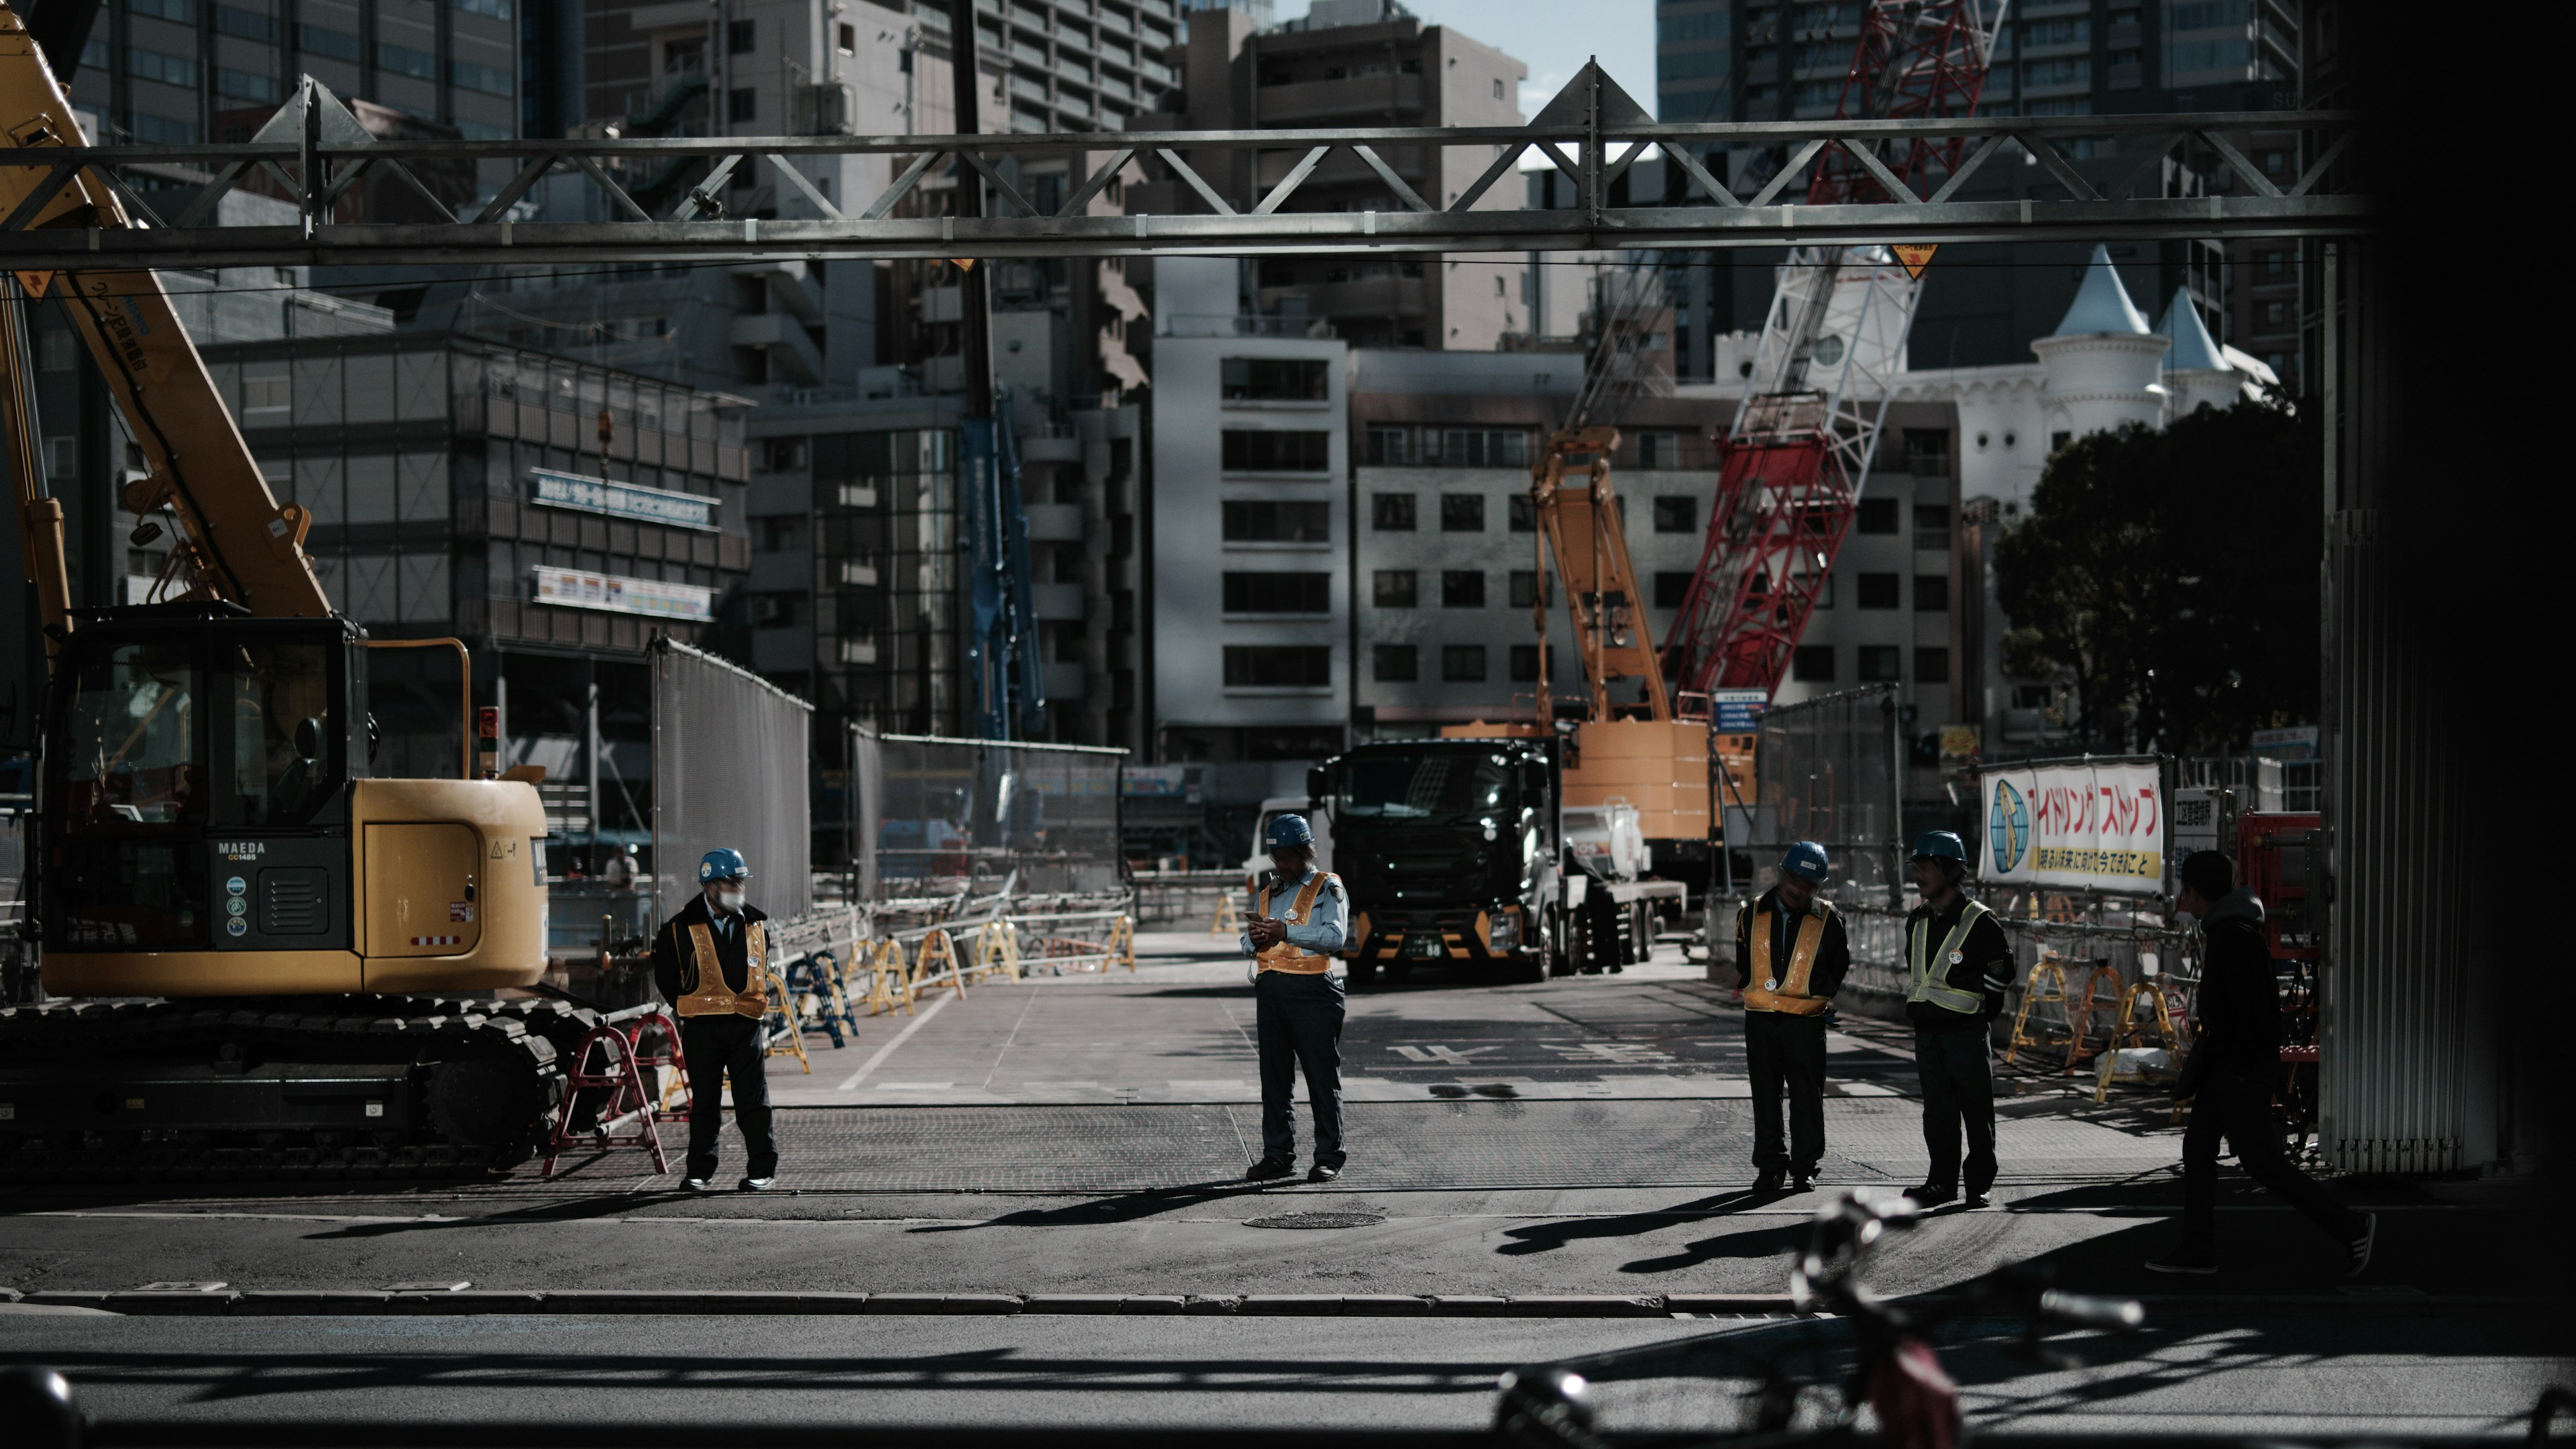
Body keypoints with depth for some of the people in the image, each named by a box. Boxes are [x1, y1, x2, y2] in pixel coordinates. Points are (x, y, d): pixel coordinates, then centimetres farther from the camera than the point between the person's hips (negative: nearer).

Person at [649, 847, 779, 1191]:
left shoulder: (755, 926, 8)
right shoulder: (682, 929, -3)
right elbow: (665, 977, 6)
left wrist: (755, 1005, 11)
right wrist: (691, 1008, 6)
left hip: (746, 1024, 2)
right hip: (702, 1029, -2)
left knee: (753, 1100, 0)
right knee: (704, 1101, 6)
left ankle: (762, 1171, 6)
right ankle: (700, 1172, 15)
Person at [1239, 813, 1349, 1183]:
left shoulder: (1327, 888, 2)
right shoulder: (1267, 891, 21)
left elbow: (1334, 936, -12)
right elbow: (1248, 944, 19)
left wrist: (1284, 931, -18)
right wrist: (1254, 938, -5)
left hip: (1312, 990, -6)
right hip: (1270, 989, 6)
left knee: (1323, 1075, -3)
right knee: (1274, 1075, 7)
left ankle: (1330, 1157, 2)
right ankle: (1278, 1155, 13)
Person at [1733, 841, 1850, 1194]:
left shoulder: (1826, 920, 0)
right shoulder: (1753, 914, 3)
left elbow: (1840, 965, 11)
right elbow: (1741, 959, 16)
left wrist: (1821, 996, 5)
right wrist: (1754, 988, 10)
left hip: (1806, 1019, -1)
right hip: (1760, 1019, 2)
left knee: (1807, 1096, 1)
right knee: (1765, 1095, 5)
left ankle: (1804, 1166, 10)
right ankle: (1769, 1167, 12)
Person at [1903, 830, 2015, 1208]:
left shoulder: (1978, 920, -9)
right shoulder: (1916, 921, 11)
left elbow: (2001, 971, -4)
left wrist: (1973, 1003, 0)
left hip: (1967, 1031, -6)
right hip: (1926, 1031, 6)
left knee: (1976, 1110, 1)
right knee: (1938, 1110, 8)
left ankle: (1980, 1183, 8)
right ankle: (1942, 1181, 14)